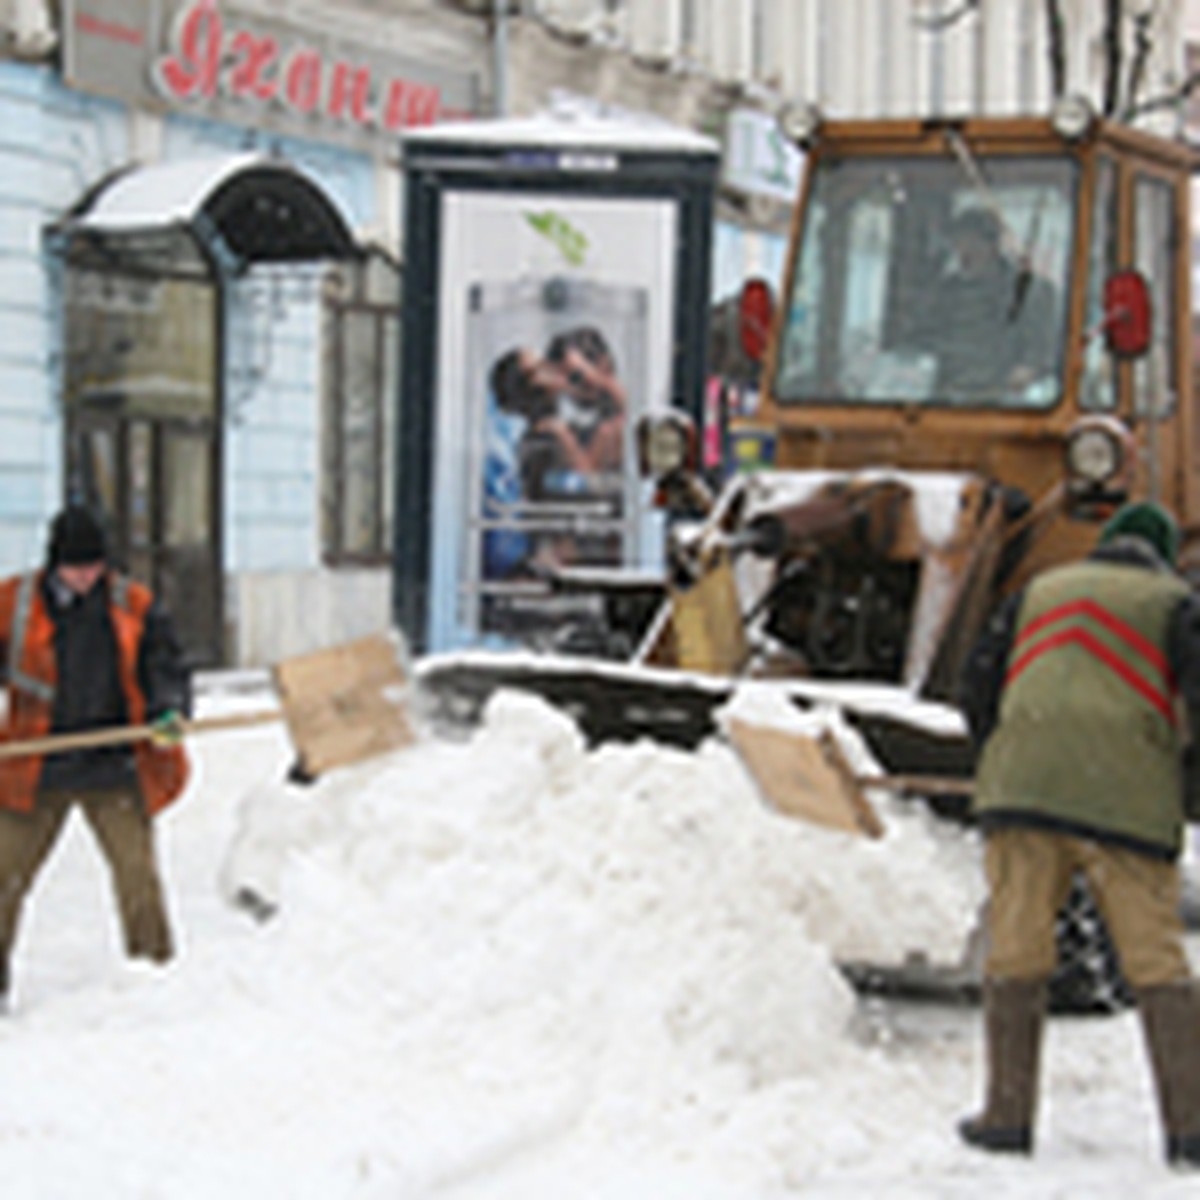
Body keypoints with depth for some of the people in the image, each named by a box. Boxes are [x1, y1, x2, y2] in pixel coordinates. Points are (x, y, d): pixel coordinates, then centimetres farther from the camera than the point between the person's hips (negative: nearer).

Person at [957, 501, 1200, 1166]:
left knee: (1017, 956, 5)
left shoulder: (1039, 592, 23)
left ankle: (1008, 1116, 2)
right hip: (1130, 803, -2)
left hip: (1023, 787, 2)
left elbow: (978, 681, 19)